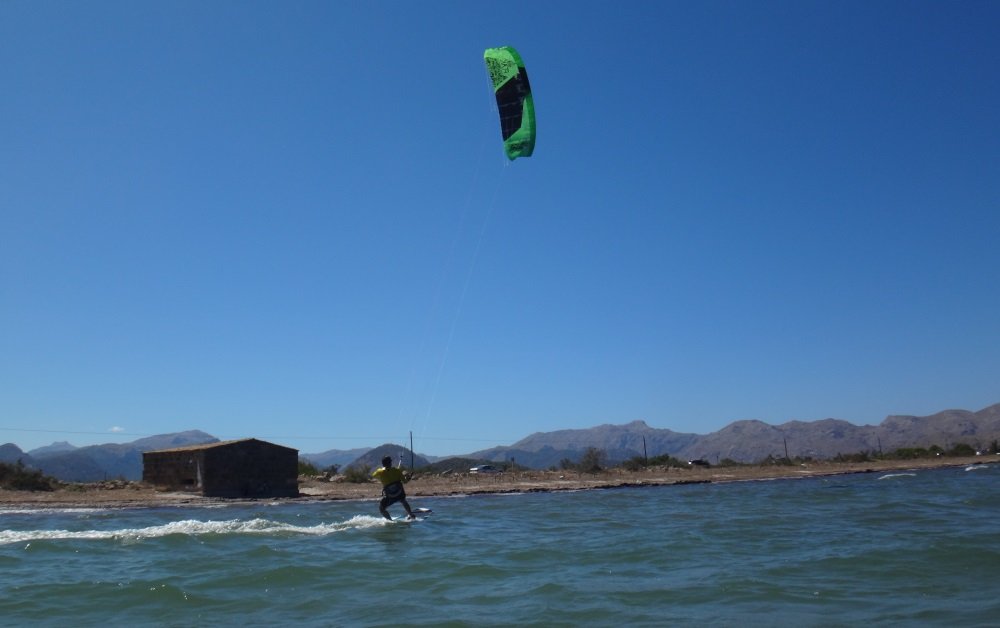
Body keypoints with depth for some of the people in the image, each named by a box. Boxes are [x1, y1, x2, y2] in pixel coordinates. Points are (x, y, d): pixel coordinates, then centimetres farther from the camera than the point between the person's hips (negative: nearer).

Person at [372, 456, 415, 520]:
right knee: (403, 501, 35)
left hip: (389, 496, -3)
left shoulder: (380, 472, -16)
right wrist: (407, 476, 17)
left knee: (381, 508, 15)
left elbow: (373, 474, 7)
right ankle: (411, 515, 44)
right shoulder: (397, 470, -13)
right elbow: (404, 481, -4)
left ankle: (390, 521, 4)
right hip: (400, 493, 3)